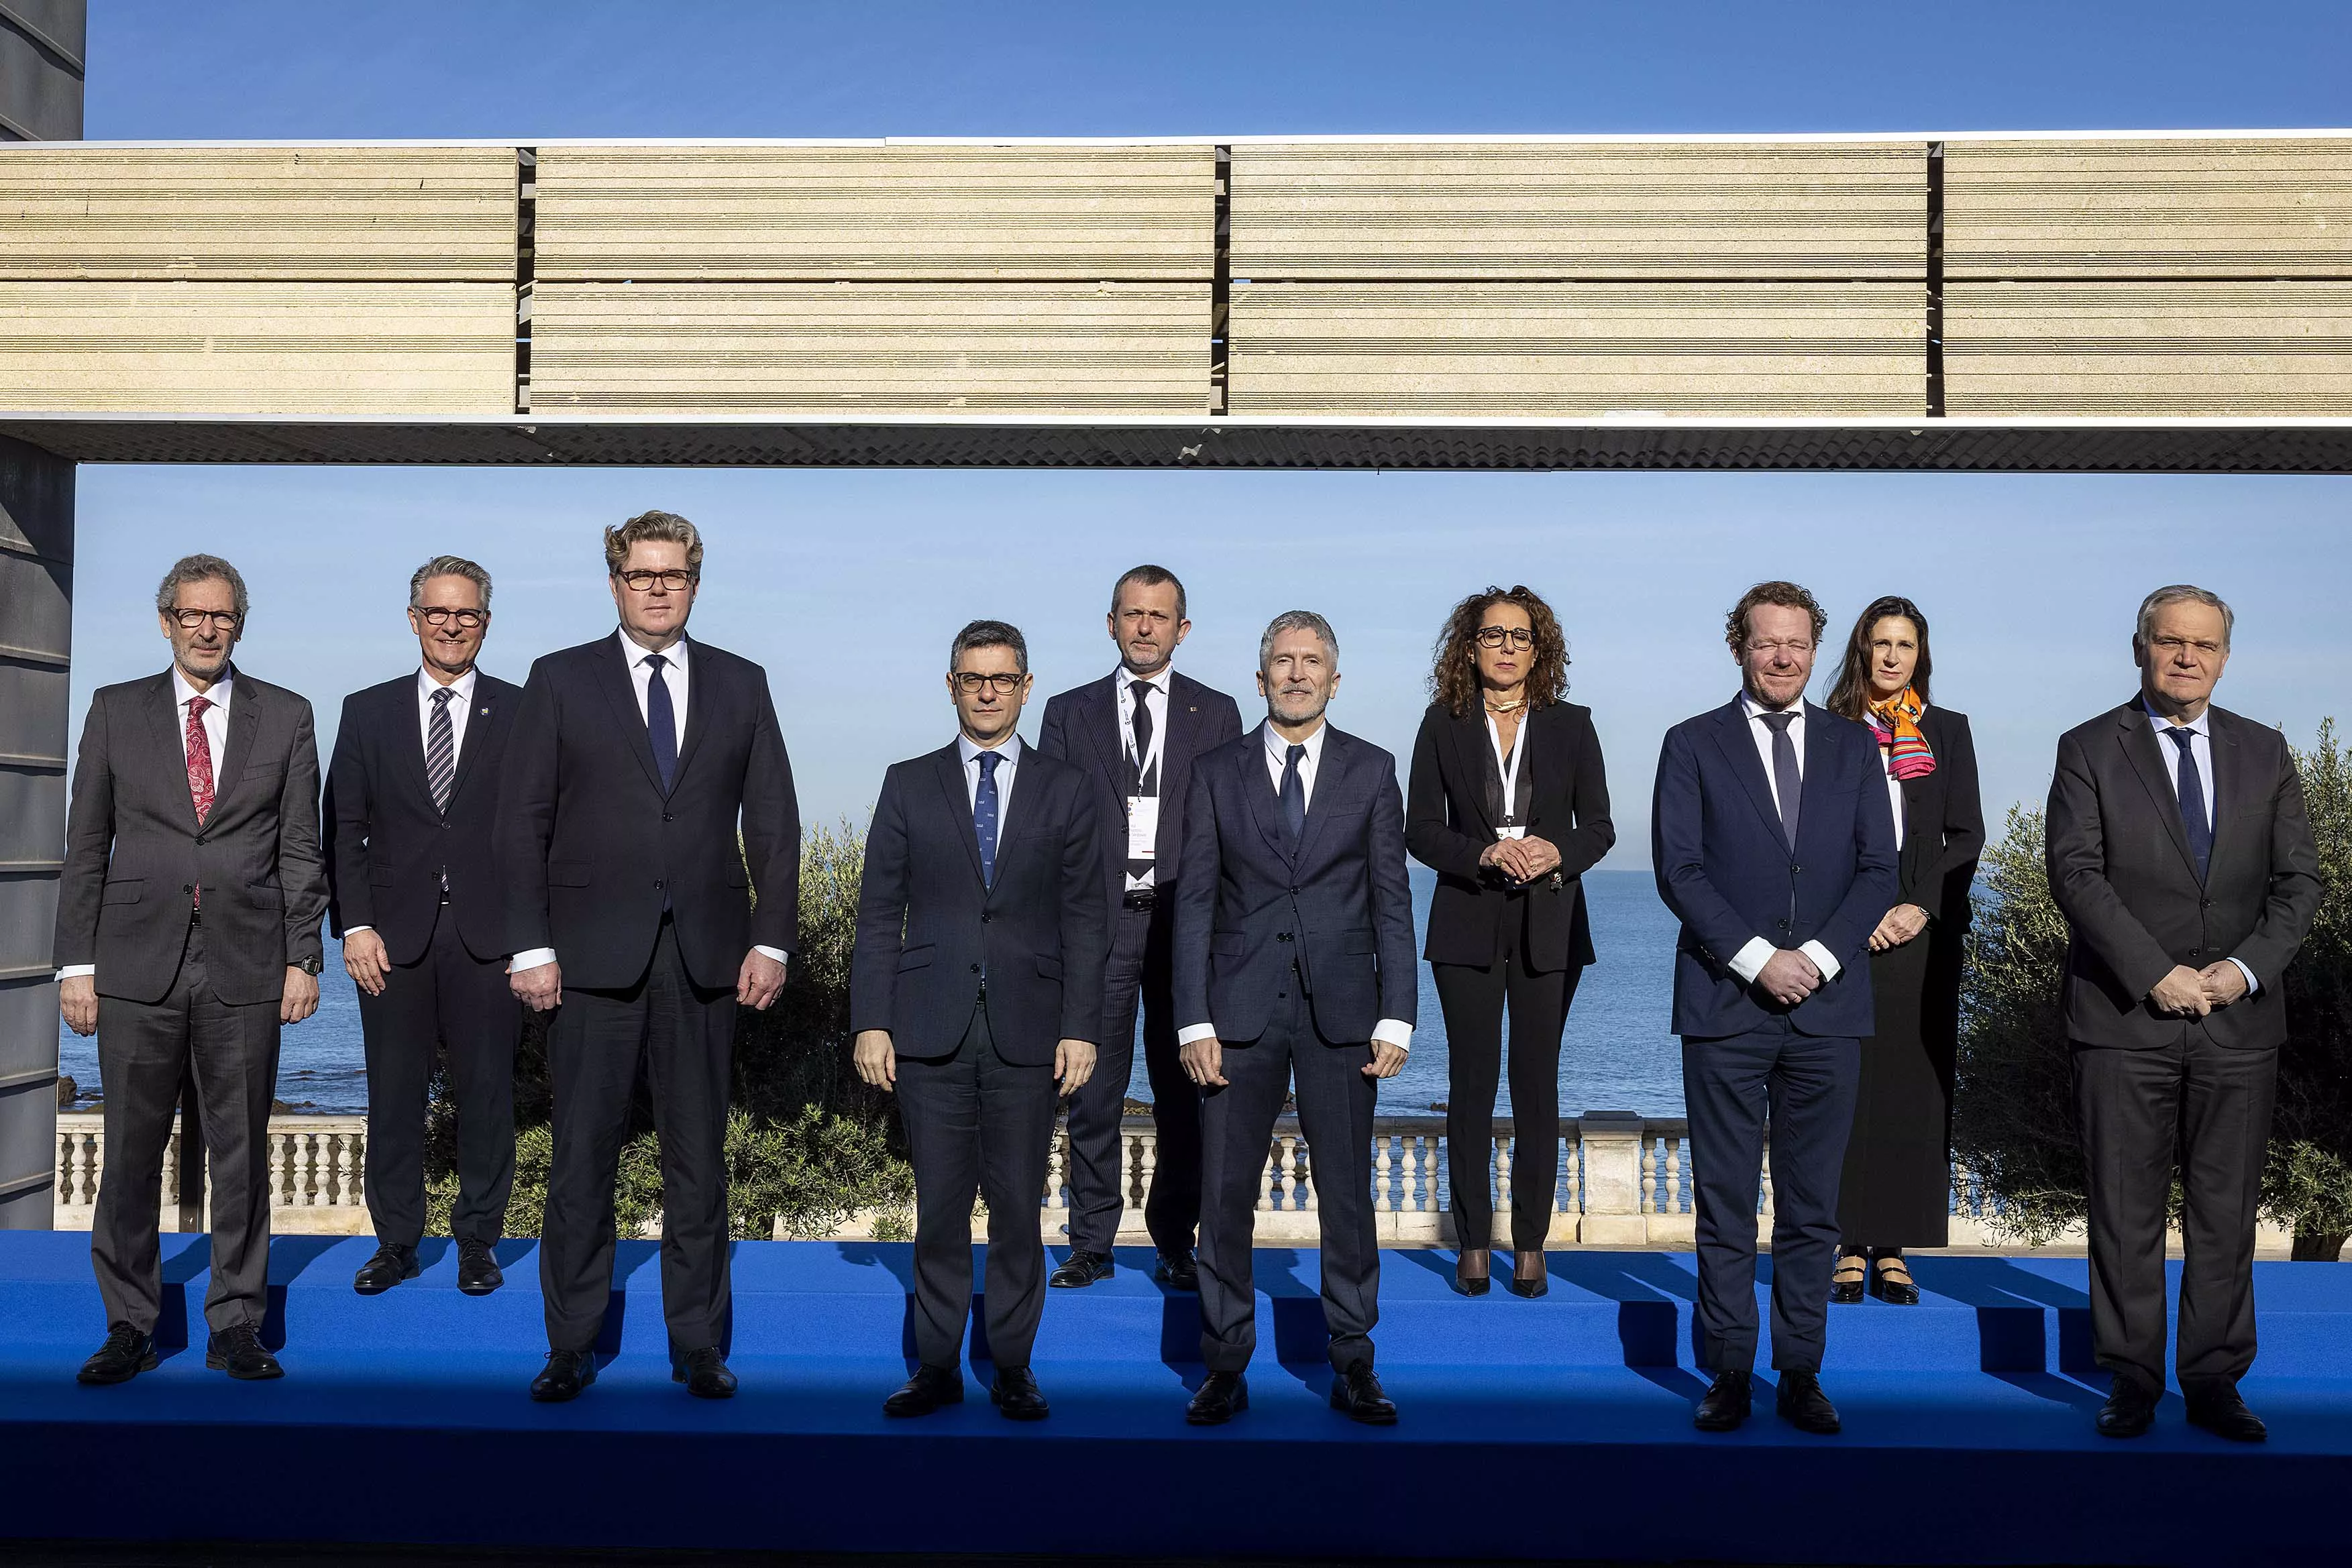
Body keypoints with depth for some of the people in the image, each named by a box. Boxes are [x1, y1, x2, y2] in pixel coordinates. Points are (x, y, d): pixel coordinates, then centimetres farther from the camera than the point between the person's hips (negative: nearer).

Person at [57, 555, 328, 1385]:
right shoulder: (116, 710, 8)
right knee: (130, 1156, 5)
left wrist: (303, 958, 0)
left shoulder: (287, 717, 7)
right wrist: (76, 964, 1)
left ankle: (235, 1326, 15)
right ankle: (129, 1326, 18)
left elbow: (299, 850, 6)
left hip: (245, 970, 0)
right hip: (137, 966, 0)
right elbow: (85, 847, 7)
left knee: (242, 1154, 5)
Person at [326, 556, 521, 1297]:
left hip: (488, 937, -1)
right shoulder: (367, 712, 9)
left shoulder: (520, 714, 5)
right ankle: (397, 1242, 19)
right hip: (393, 937, 1)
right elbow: (344, 829, 6)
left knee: (487, 1092, 5)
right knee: (393, 1095, 7)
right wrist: (355, 926, -3)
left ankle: (478, 1242, 17)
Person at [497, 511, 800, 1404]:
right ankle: (572, 1346, 16)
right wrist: (531, 947, -6)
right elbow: (522, 822, 2)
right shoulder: (560, 682, 5)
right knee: (582, 1157, 3)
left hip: (706, 957, 2)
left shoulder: (740, 685, 10)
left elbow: (773, 822, 8)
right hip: (593, 956, -1)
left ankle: (698, 1345, 17)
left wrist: (772, 939, 0)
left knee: (699, 1158, 7)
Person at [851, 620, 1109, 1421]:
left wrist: (1081, 1027, -4)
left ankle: (1012, 1367, 17)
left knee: (1018, 1206, 5)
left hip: (1028, 1030, 0)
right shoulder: (909, 785, 8)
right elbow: (878, 913, 5)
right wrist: (870, 1022, -3)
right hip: (931, 1029, 0)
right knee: (940, 1207, 5)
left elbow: (1084, 919, 4)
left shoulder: (1066, 789, 7)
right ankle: (937, 1368, 16)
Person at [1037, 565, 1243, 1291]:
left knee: (1183, 1093, 5)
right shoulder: (1070, 713, 11)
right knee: (1094, 1093, 3)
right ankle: (1091, 1244, 13)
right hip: (1097, 922, 0)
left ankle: (1175, 1244, 16)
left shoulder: (1216, 713, 10)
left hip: (1186, 922, 0)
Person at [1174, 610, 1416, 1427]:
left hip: (1339, 1011, 0)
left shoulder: (1371, 770, 6)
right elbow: (1194, 902, 2)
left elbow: (1391, 901, 4)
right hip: (1241, 1010, 0)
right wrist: (1194, 1021, -6)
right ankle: (1226, 1365, 16)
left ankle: (1352, 1362, 19)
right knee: (1224, 1193, 3)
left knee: (1347, 1193, 6)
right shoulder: (1216, 772, 5)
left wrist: (1395, 1017, -3)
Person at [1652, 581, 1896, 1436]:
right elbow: (1678, 869, -3)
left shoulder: (1853, 745, 11)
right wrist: (1757, 958, -12)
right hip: (1724, 1008, -2)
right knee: (1725, 1207, 3)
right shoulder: (1693, 744, 4)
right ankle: (1728, 1374, 12)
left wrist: (1818, 956, -9)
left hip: (1828, 1008, 2)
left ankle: (1800, 1374, 17)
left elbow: (1878, 868, 5)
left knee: (1813, 1207, 7)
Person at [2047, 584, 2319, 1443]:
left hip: (2240, 1019, 3)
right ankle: (2133, 1380, 14)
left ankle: (2214, 1381, 17)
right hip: (2124, 1021, -3)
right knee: (2126, 1212, 3)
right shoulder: (2089, 750, 1)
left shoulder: (2265, 752, 11)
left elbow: (2297, 879, 7)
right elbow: (2075, 874, -8)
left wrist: (2247, 967, -8)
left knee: (2227, 1212, 7)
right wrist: (2155, 974, -15)